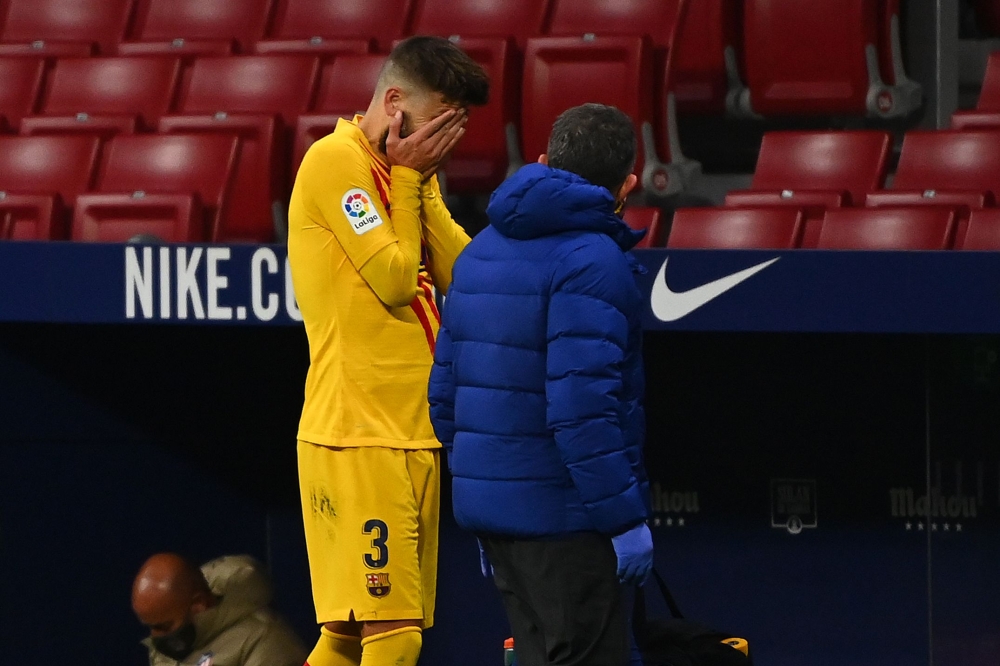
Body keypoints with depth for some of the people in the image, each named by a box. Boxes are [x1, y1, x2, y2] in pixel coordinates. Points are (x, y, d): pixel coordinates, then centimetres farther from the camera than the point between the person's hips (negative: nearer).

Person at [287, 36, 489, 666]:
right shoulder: (336, 160, -9)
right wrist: (409, 176, -6)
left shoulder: (411, 172, 18)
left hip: (413, 434, 9)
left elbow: (462, 273, 8)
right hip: (358, 435, -9)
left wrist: (420, 181, 2)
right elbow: (395, 277, -15)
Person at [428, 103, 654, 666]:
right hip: (563, 514, -9)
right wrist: (624, 518, -18)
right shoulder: (591, 261, -14)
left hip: (489, 501, 9)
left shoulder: (482, 250, 14)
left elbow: (446, 391, 17)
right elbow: (581, 405, -23)